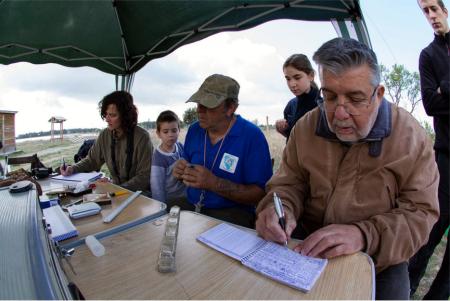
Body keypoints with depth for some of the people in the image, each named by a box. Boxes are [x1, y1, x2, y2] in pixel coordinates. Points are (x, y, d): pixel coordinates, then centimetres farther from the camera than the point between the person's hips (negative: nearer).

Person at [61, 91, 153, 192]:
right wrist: (73, 169, -1)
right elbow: (91, 160, 16)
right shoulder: (104, 135, 1)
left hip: (139, 194, -6)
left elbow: (144, 177, -15)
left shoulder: (142, 137, -16)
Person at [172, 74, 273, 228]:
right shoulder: (194, 130, 5)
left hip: (233, 211, -5)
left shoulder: (252, 136, -14)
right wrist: (181, 172, -8)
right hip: (190, 205, 5)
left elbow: (261, 194, -17)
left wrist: (214, 183, -27)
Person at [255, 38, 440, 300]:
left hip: (380, 260, 1)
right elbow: (290, 183, 0)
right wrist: (281, 207, -23)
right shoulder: (306, 127, -5)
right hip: (308, 252, 0)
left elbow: (420, 214, -11)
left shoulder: (411, 137, -9)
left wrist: (364, 235, -29)